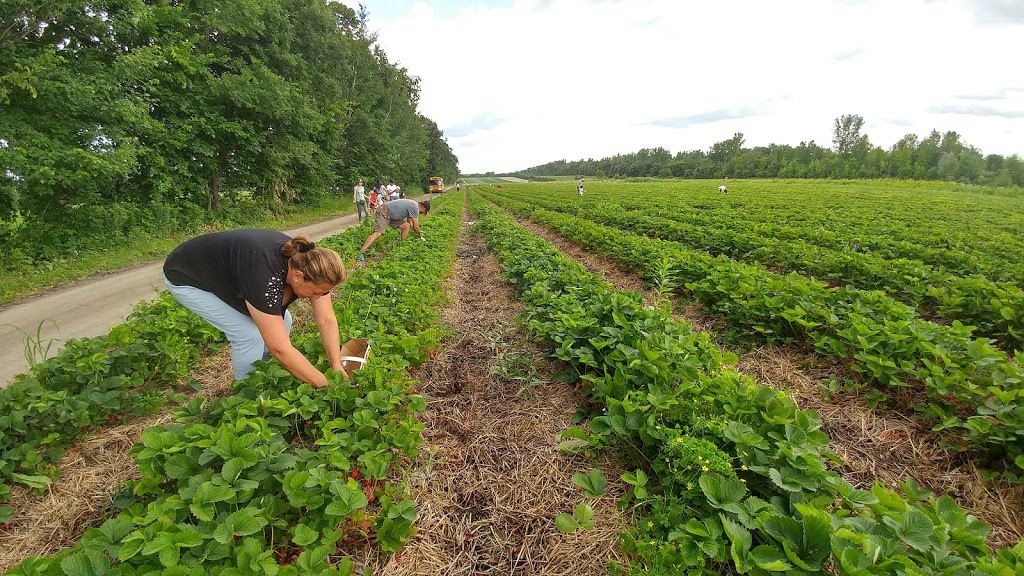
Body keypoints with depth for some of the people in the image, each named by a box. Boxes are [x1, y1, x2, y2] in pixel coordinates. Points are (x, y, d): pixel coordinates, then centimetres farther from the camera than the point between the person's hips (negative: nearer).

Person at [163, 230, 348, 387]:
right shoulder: (266, 277, -42)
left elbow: (327, 320, -18)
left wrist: (337, 367, -27)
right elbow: (280, 349, -41)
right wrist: (327, 386, -36)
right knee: (249, 334, -18)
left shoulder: (307, 262, -22)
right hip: (188, 278, -7)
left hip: (228, 270, 7)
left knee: (280, 321, -3)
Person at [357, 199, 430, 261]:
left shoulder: (412, 205, 13)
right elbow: (416, 227, -10)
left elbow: (410, 223, 23)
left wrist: (418, 233, 25)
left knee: (406, 226, 4)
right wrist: (420, 234, 8)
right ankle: (361, 253, -32)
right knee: (378, 233, -24)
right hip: (383, 213, -10)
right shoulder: (415, 208, -16)